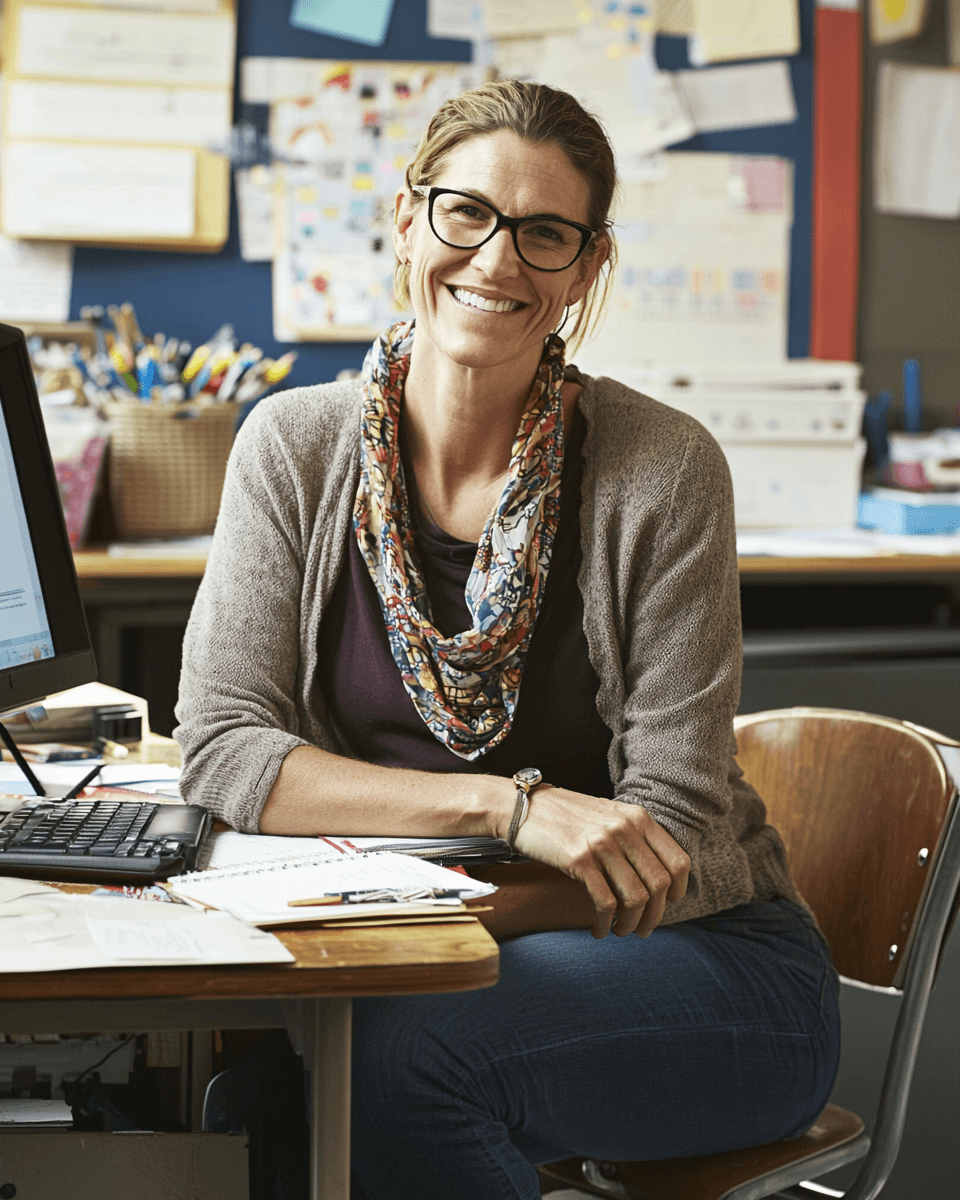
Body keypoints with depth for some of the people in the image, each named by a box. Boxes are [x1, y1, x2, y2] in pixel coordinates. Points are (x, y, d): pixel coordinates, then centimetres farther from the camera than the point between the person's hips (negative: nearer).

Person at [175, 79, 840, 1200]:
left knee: (399, 1056, -30)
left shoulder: (663, 470, -12)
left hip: (702, 962, -1)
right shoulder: (296, 448, -3)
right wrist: (513, 804, -23)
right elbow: (221, 747, -10)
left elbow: (673, 837, -12)